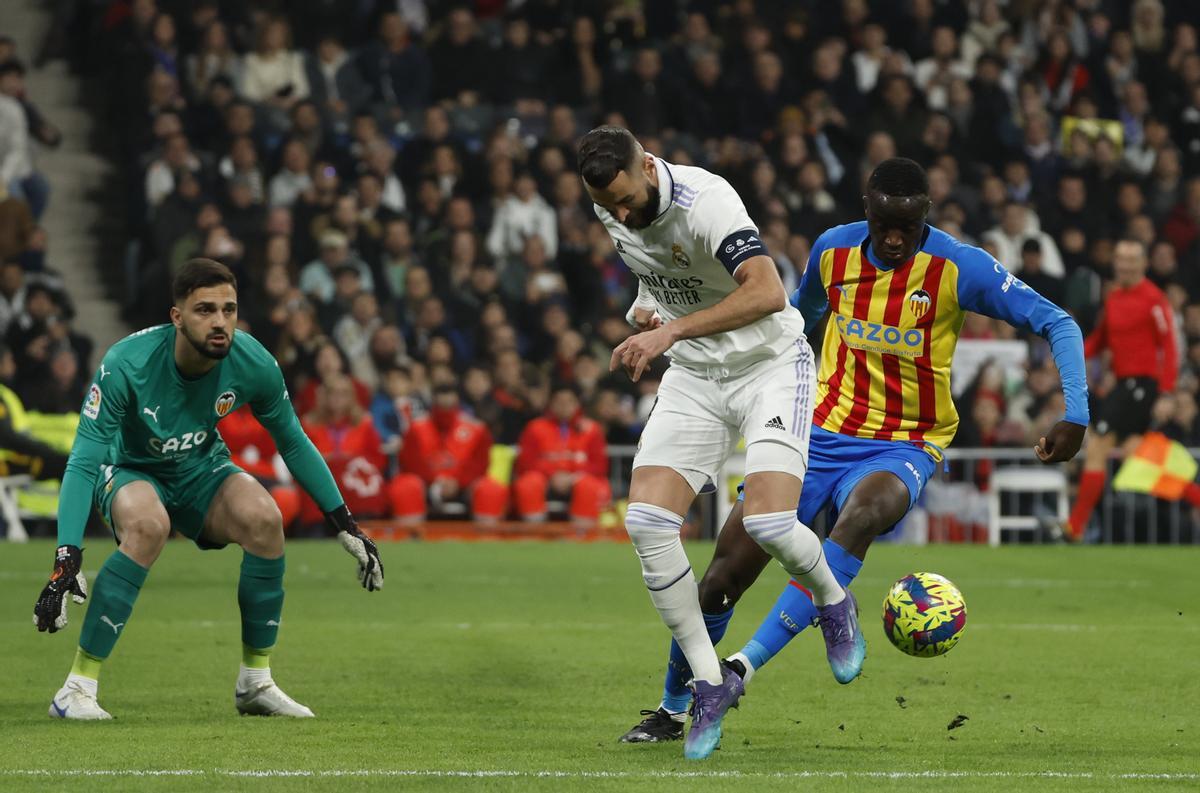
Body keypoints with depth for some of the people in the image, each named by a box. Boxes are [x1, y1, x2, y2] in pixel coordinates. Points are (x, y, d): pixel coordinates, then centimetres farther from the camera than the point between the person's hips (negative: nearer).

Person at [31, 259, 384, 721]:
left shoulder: (253, 363, -19)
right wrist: (67, 561, -41)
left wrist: (344, 525, 0)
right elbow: (82, 463, -31)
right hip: (130, 471, -4)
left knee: (264, 517, -26)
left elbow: (293, 443, -1)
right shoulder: (126, 365, -31)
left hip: (202, 469, 4)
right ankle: (76, 689, -31)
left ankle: (256, 682, -8)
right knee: (148, 525, -37)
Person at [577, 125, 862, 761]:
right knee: (646, 523, -13)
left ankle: (834, 605, 14)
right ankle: (709, 683, -2)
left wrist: (671, 331, -51)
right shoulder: (609, 207, -5)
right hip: (693, 375, 6)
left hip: (770, 363, -6)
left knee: (768, 522, -22)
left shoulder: (705, 201, -29)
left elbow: (768, 292, -45)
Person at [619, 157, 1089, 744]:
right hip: (821, 433, 3)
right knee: (725, 573, -7)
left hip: (903, 448, -3)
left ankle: (750, 662, -41)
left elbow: (1057, 323, -9)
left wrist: (1075, 414, -20)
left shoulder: (958, 268, -12)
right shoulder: (833, 251, 0)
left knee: (862, 515, -39)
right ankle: (672, 710, 16)